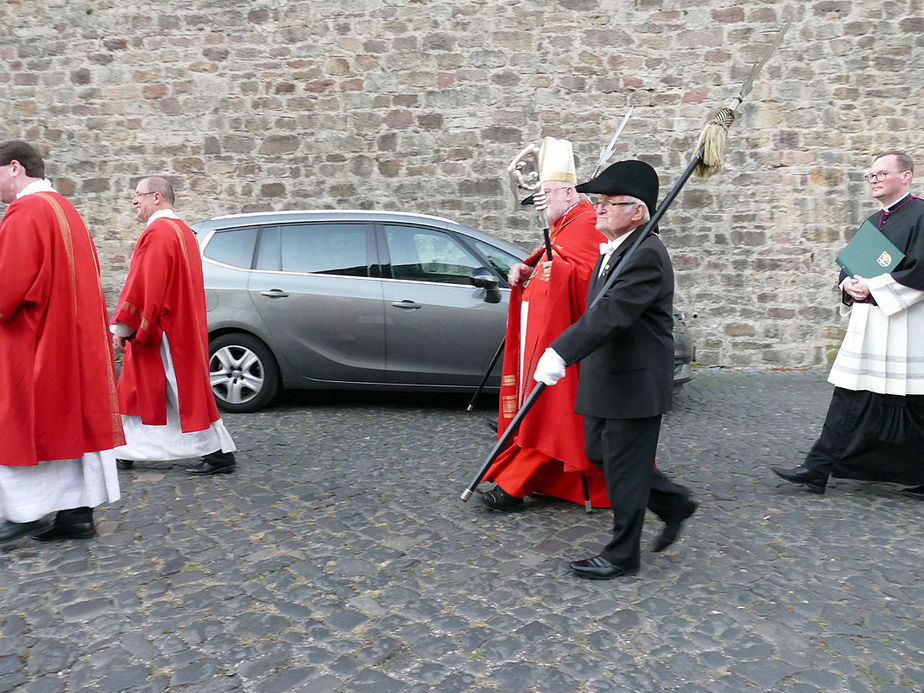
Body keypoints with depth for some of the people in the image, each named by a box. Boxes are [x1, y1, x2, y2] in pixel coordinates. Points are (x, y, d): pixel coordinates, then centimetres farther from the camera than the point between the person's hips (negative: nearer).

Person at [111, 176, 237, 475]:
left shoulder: (157, 232, -16)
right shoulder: (182, 230, 15)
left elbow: (142, 285, -21)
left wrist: (122, 327, -15)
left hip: (165, 332, -10)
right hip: (181, 324, 10)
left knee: (184, 392, -4)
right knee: (138, 387, 16)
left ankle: (220, 454, 3)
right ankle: (125, 452, 26)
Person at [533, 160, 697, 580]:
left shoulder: (645, 255, -20)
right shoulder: (613, 251, 12)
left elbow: (610, 313, -32)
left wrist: (561, 353, -40)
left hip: (634, 385, -10)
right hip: (606, 379, 10)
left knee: (623, 470, 2)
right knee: (600, 454, 19)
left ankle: (622, 556, 19)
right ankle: (675, 503, 35)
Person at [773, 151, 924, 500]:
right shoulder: (873, 221, 17)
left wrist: (874, 287, -16)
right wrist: (849, 285, -1)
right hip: (867, 324, 7)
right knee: (850, 398, 6)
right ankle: (818, 469, 8)